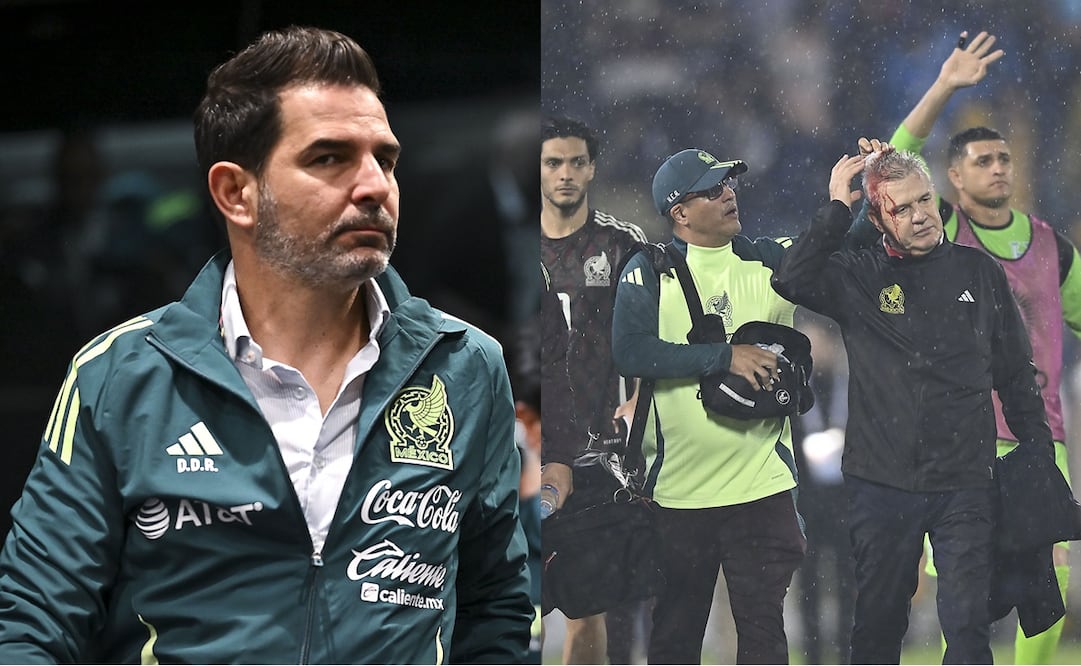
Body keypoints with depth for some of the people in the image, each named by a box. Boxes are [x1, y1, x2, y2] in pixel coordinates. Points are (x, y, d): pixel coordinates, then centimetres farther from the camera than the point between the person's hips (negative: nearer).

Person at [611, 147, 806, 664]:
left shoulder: (772, 261, 6)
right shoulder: (649, 272, -1)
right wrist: (726, 357, -18)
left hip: (762, 486, 1)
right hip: (675, 491, -1)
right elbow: (630, 352, -14)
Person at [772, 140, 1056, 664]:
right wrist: (837, 207, -14)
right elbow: (792, 281, -19)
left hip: (965, 483, 0)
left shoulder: (979, 272, 6)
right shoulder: (858, 277, 2)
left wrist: (1039, 458, 9)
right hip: (881, 483, 0)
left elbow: (1016, 374, 12)